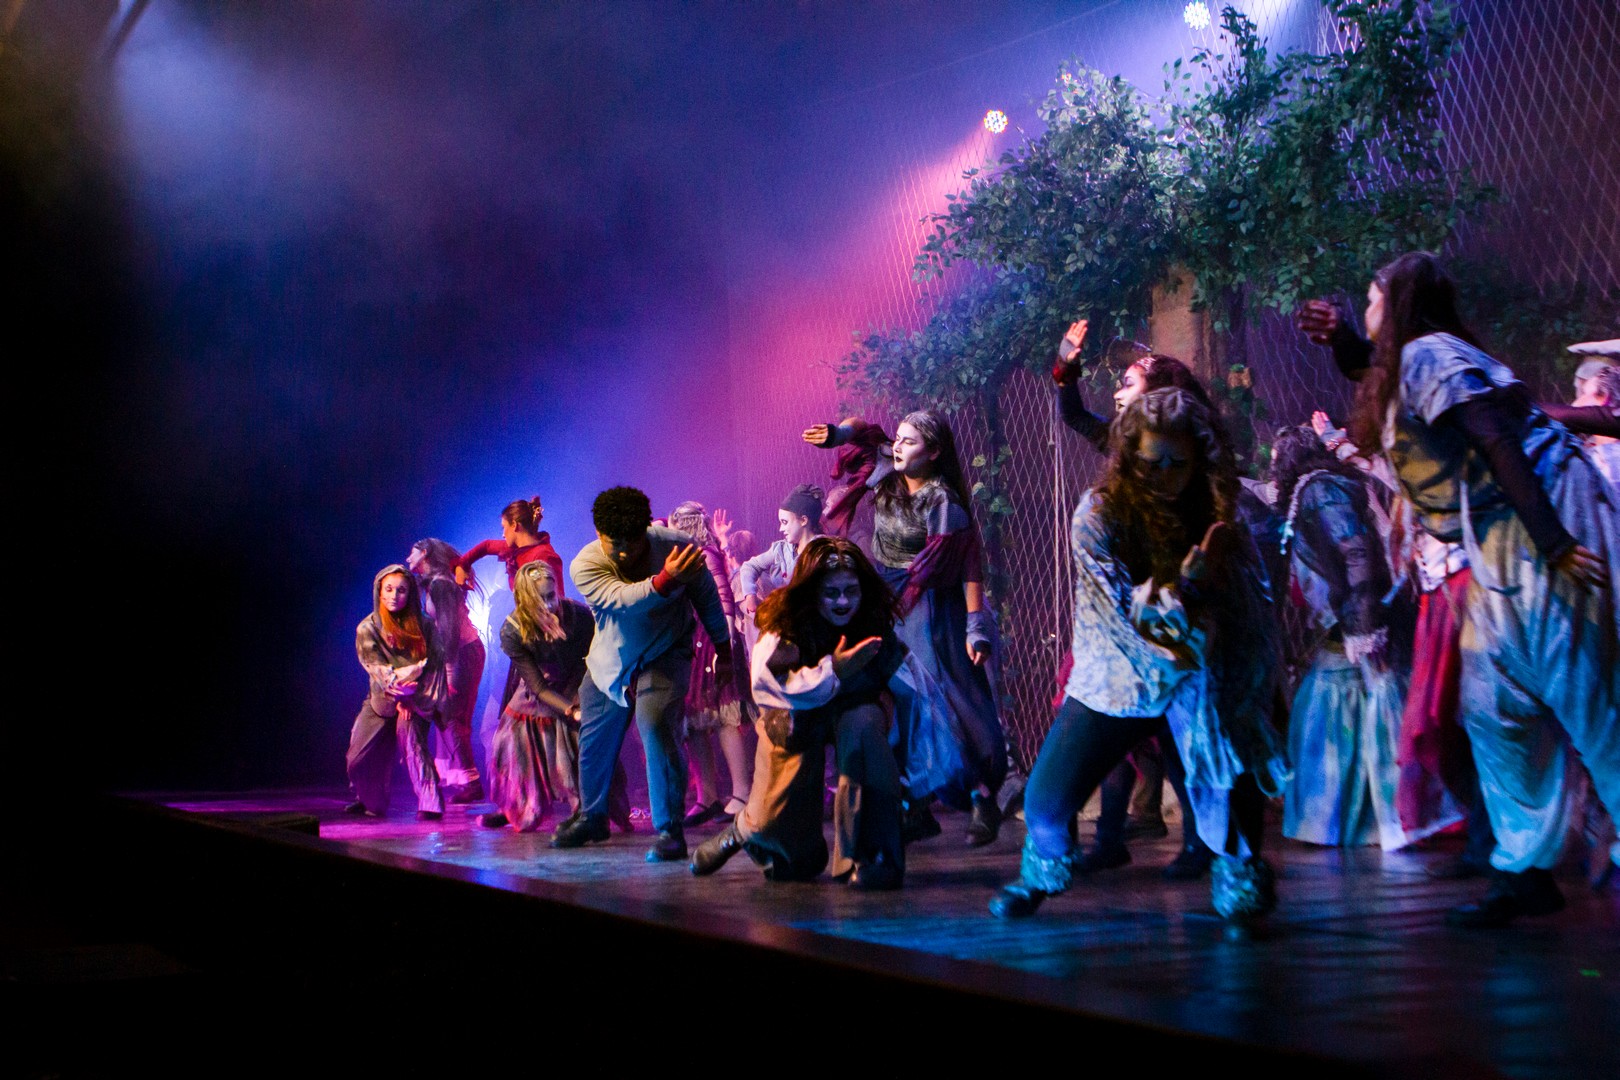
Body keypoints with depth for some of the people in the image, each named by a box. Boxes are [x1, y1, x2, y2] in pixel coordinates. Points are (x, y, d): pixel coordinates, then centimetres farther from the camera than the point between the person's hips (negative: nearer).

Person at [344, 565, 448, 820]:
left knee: (410, 732, -31)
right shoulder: (367, 628, -1)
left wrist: (411, 697, -14)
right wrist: (396, 689, -25)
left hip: (415, 701, -2)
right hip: (381, 700, 2)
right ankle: (370, 801, 32)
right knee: (359, 759, -1)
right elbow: (375, 666, -10)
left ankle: (430, 804, -28)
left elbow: (434, 663, -4)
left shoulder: (423, 625, -2)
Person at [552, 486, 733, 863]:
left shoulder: (675, 546, -20)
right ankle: (591, 817, 39)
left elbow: (706, 596, -3)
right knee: (594, 740, 13)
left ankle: (670, 832, -17)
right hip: (611, 659, 3)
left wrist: (723, 650, 4)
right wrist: (666, 579, -57)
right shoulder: (585, 565, -22)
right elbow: (624, 599, -40)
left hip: (665, 655, -2)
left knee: (657, 730, -24)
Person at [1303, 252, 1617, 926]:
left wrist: (1553, 542, -24)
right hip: (1504, 542, 10)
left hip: (1542, 527, -10)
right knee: (1495, 705, 8)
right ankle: (1525, 871, 12)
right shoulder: (1404, 366, 19)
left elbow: (1496, 441, -19)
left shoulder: (1425, 352, -9)